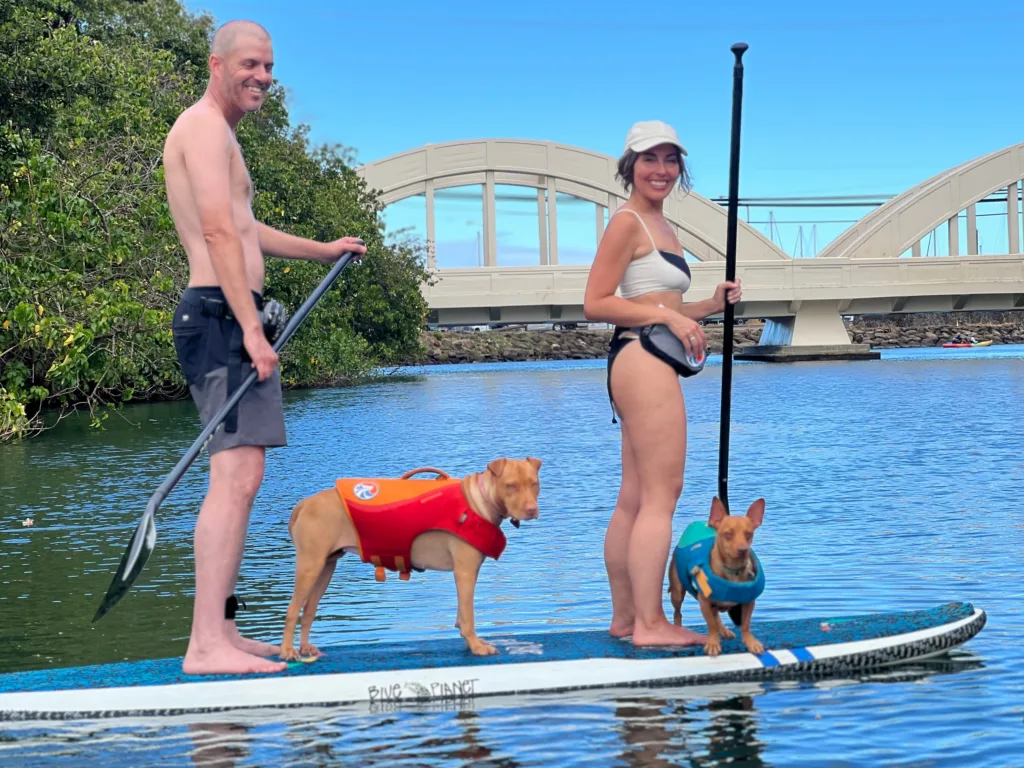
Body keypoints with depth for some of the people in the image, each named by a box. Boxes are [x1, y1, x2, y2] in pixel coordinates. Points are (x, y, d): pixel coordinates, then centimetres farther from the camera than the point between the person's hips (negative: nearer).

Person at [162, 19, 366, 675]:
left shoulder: (216, 133, 26)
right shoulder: (206, 126, -7)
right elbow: (220, 233, -18)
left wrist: (323, 250, 48)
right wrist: (252, 329, -24)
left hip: (228, 320, 11)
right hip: (222, 316, -11)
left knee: (238, 477, 10)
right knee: (237, 475, -17)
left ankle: (219, 631, 13)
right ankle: (207, 645, -20)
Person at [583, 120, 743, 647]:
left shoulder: (659, 225, 21)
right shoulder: (628, 222, -9)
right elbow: (596, 305, -14)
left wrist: (710, 306, 11)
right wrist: (668, 316, -16)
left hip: (647, 365, 10)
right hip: (642, 359, -10)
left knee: (635, 499, 11)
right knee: (661, 493, -10)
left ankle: (624, 618, 16)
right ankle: (650, 623, -9)